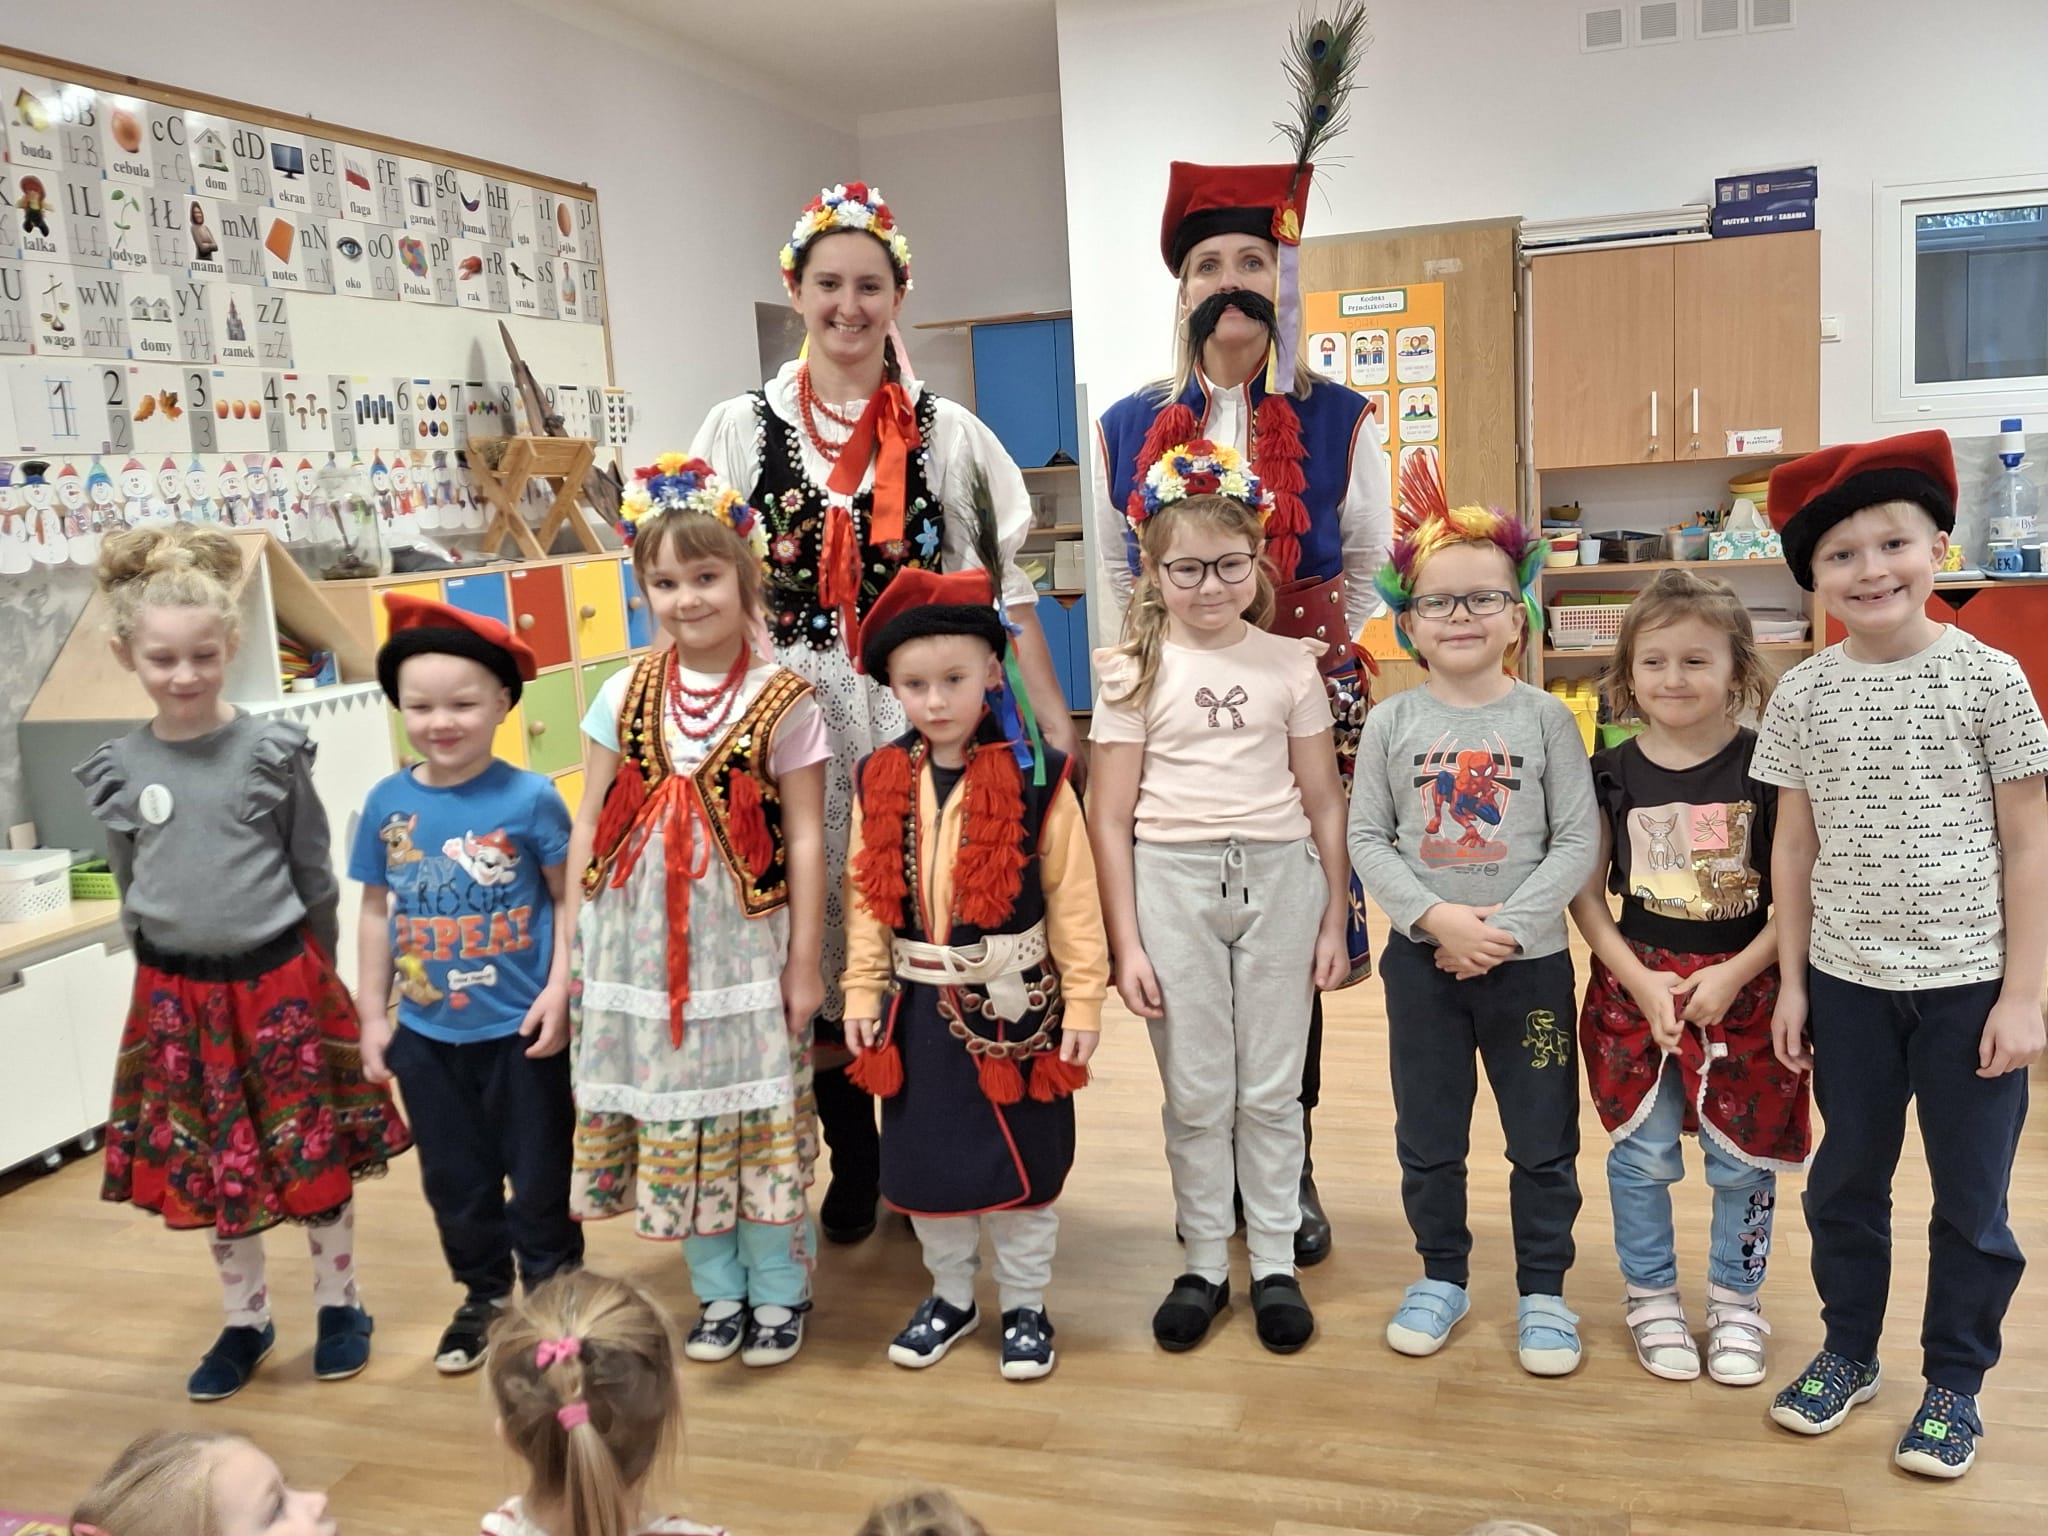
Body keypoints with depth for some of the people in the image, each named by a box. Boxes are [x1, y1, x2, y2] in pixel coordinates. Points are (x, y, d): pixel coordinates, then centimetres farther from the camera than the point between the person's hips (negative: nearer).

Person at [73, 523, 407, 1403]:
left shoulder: (272, 752, -8)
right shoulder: (117, 773, -1)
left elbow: (317, 878, 0)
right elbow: (130, 894, 10)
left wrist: (313, 980, 5)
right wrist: (167, 978, 9)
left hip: (282, 983, -2)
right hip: (178, 997, 2)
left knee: (317, 1159, 9)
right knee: (210, 1170, 13)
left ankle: (339, 1306, 29)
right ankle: (245, 1323, 32)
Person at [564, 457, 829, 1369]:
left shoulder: (782, 702, -6)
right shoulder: (624, 696, 3)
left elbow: (806, 838, -5)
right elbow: (587, 828, 6)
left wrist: (804, 961, -7)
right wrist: (577, 946, 2)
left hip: (744, 943, -3)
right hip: (642, 943, 4)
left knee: (760, 1119, 6)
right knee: (673, 1120, 12)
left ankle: (778, 1292, 25)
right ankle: (719, 1292, 29)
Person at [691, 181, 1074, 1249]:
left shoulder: (945, 433, 6)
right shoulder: (741, 429, 6)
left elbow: (1000, 579, 4)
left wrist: (1054, 716, 0)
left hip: (920, 706, 0)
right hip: (793, 710, 1)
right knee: (815, 924, 5)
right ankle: (852, 1158, 24)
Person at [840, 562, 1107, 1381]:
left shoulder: (1036, 776, -11)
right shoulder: (881, 781, -1)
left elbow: (1072, 898, -8)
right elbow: (867, 896, 4)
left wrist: (1082, 1001, -9)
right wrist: (862, 993, 3)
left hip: (1015, 1002, -3)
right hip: (920, 1005, 3)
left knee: (1021, 1160, 9)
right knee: (925, 1160, 15)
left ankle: (1025, 1305, 31)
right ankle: (951, 1296, 37)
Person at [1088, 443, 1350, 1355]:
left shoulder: (1288, 665, 3)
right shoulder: (1136, 671, -1)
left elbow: (1324, 802, 6)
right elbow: (1110, 815, -2)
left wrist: (1334, 920, 5)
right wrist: (1126, 942, -5)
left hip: (1278, 876, 1)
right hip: (1172, 880, -1)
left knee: (1271, 1090, 9)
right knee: (1196, 1092, 8)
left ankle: (1276, 1263, 24)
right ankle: (1204, 1264, 23)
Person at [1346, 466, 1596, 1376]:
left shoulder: (1545, 719, -6)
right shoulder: (1392, 724, -3)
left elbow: (1578, 840, -8)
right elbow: (1366, 838, -4)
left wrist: (1506, 928, -17)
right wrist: (1437, 918, -17)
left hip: (1530, 961, -1)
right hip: (1420, 959, 1)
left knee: (1543, 1140, 9)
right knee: (1427, 1137, 14)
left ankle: (1543, 1290, 27)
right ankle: (1442, 1275, 32)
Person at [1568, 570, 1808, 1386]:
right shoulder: (1611, 773, -2)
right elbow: (1586, 891, 0)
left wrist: (1735, 975, -14)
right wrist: (1639, 980, -10)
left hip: (1743, 993, -1)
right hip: (1636, 987, 1)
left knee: (1743, 1158, 9)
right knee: (1643, 1156, 8)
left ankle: (1736, 1302, 30)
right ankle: (1651, 1298, 28)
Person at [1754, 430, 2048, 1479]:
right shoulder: (1804, 695, -2)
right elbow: (1795, 848, 4)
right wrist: (1791, 984, 3)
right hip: (1847, 981, 2)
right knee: (1845, 1183, 16)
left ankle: (1954, 1381, 30)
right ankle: (1848, 1352, 36)